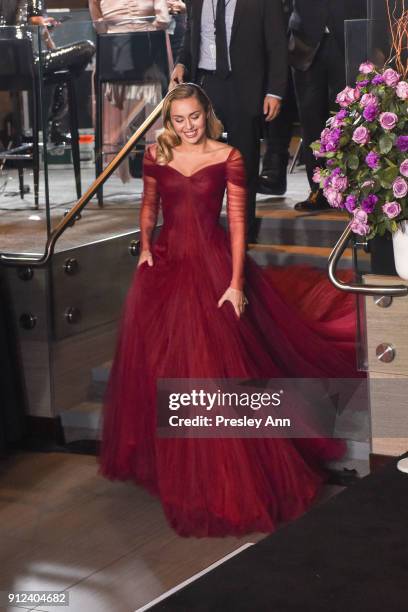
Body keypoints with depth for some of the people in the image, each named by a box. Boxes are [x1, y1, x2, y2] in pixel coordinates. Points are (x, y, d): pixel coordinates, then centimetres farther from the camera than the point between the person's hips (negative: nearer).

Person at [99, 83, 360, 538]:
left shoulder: (228, 158, -5)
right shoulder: (156, 155, 3)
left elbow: (238, 222, -6)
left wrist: (236, 283, -12)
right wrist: (145, 247, 1)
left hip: (211, 266, -3)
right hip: (166, 264, 3)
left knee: (214, 366, -4)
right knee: (155, 362, 8)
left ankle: (222, 476, 10)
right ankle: (164, 460, 28)